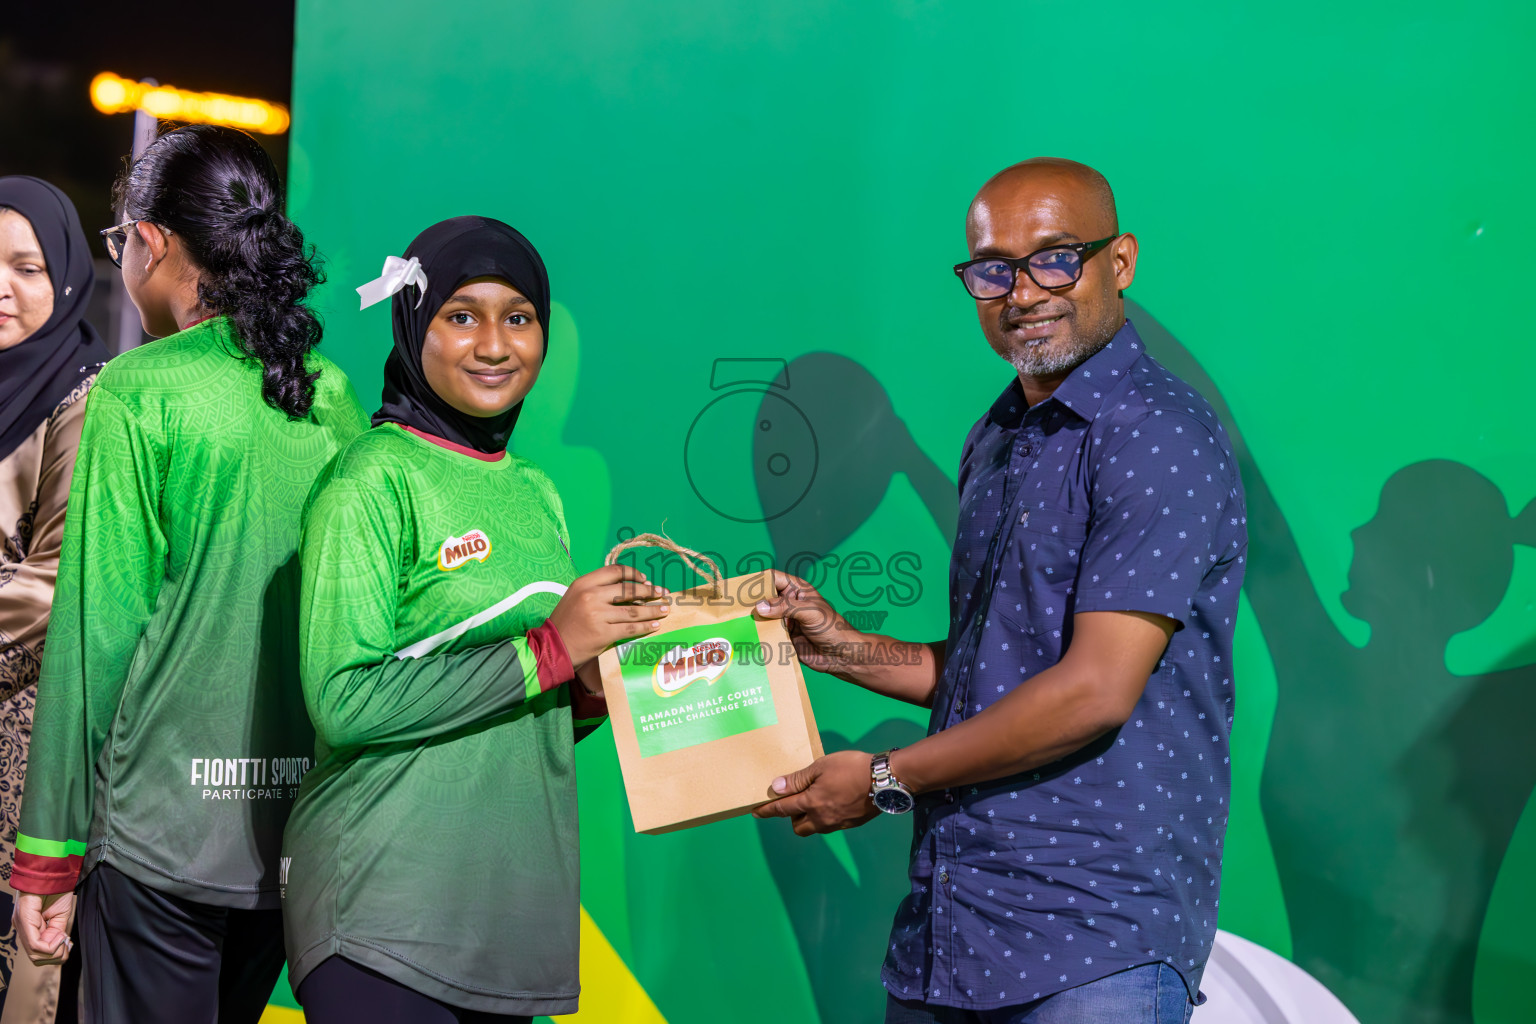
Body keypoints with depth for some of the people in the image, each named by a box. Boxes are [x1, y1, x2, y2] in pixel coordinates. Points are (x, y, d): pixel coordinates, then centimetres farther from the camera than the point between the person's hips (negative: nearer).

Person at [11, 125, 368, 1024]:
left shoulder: (140, 392, -9)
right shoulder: (335, 394, 6)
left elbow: (99, 623, -10)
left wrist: (50, 847, -4)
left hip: (166, 824, -6)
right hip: (304, 834, 6)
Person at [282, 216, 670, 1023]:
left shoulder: (535, 492, 13)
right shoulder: (374, 480, -9)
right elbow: (344, 701, -19)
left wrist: (597, 681, -2)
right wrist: (551, 648, -17)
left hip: (518, 896, 7)